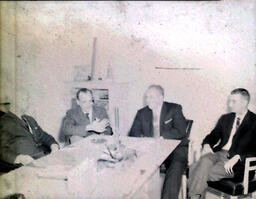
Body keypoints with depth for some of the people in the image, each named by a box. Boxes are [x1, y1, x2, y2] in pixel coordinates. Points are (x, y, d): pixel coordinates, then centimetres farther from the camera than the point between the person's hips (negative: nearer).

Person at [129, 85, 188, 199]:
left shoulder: (174, 109, 2)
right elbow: (133, 133, 8)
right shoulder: (142, 113, 13)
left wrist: (161, 138, -21)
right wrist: (142, 139, -15)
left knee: (175, 167, -33)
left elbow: (181, 131, -10)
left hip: (174, 148, -3)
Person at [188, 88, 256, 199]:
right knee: (204, 161, -30)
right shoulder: (225, 118, 18)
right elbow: (213, 136, 19)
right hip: (220, 153, 5)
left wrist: (236, 157, -24)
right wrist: (207, 145, -4)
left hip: (238, 161, -5)